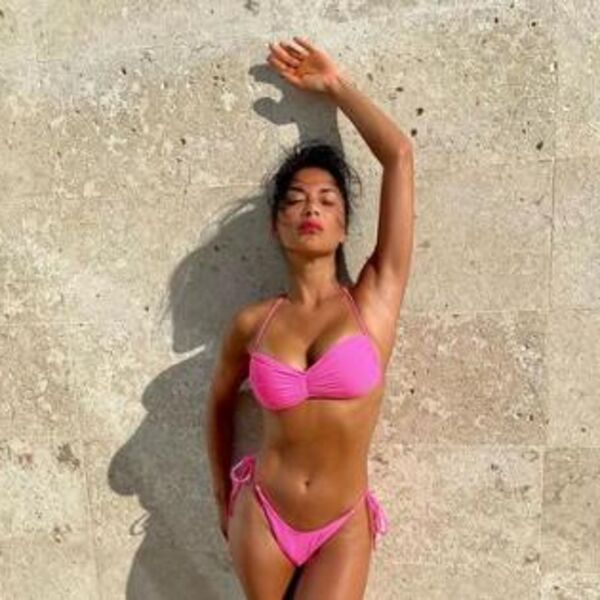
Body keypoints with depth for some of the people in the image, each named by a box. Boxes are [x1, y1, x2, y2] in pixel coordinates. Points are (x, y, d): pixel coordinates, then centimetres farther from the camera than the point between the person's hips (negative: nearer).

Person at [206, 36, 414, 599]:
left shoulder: (374, 299, -12)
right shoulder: (252, 322, -8)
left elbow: (399, 155, -14)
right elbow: (219, 401, 11)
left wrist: (335, 84, -3)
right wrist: (222, 494, 17)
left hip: (343, 527, -1)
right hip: (261, 513, 2)